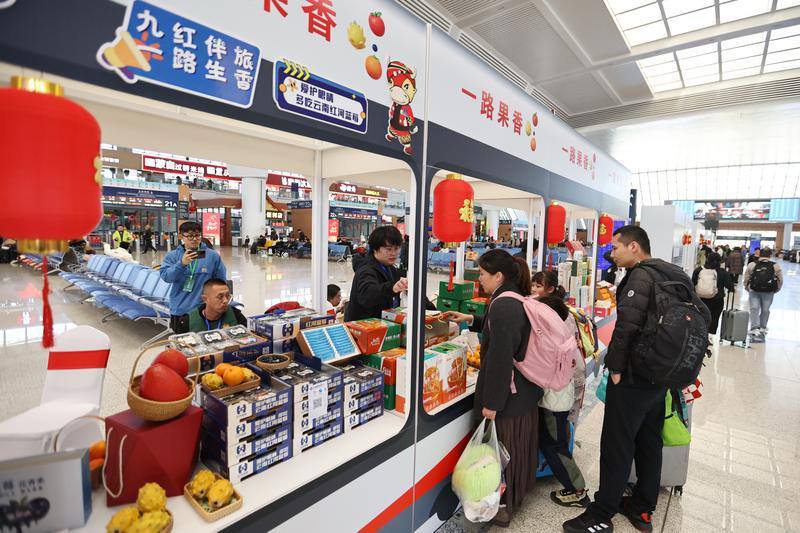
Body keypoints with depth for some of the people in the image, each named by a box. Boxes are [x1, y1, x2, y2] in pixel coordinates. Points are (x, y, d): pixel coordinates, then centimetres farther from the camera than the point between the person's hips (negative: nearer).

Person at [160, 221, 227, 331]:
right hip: (179, 310, 1)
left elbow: (221, 282, 2)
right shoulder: (172, 256, 1)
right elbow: (166, 276, -12)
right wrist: (182, 263, -26)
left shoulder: (213, 256, -3)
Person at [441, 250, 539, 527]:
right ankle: (516, 493, 42)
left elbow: (500, 360, -26)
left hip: (509, 396, -10)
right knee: (518, 444, 23)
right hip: (526, 390, 10)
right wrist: (471, 320, 19)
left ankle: (503, 506, 26)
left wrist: (492, 402, -20)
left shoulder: (503, 305, -24)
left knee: (503, 446, 8)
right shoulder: (518, 300, 7)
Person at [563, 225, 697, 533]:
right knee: (649, 443, 19)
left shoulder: (641, 275, -17)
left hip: (633, 377, -9)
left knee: (617, 446, 1)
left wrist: (615, 367, -17)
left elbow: (627, 325, -28)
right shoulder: (672, 275, 11)